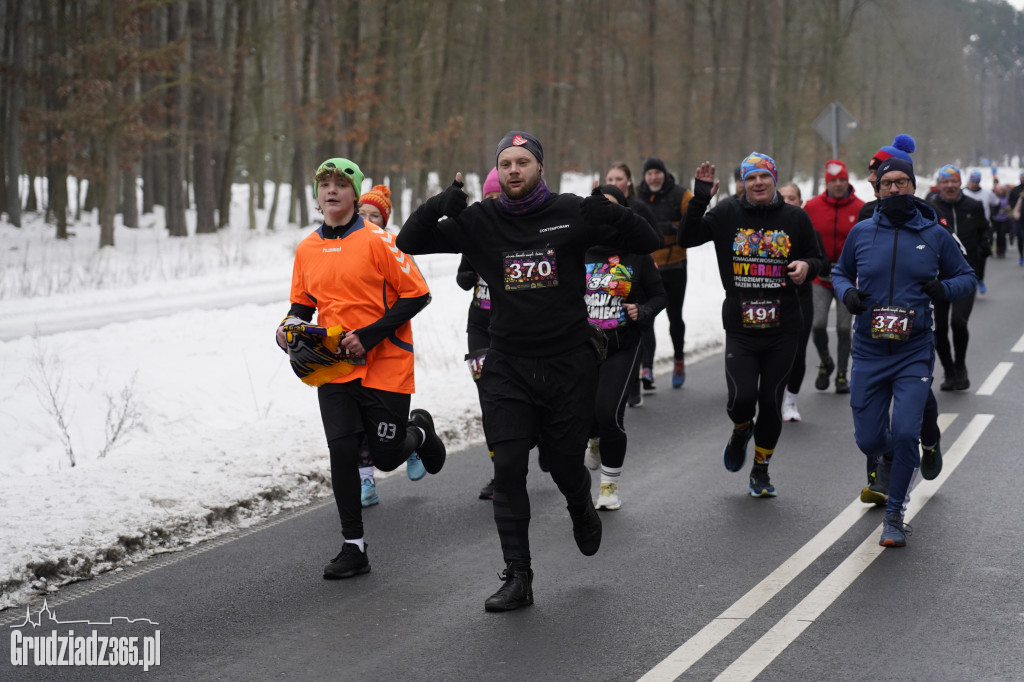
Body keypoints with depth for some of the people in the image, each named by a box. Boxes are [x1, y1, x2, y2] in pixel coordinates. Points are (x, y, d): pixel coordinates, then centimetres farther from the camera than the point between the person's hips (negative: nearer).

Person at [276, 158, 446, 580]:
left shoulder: (378, 240, -10)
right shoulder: (307, 249, 6)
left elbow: (416, 295, -10)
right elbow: (303, 304, 19)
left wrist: (368, 336, -17)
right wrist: (291, 328, -4)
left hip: (386, 367, -4)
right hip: (334, 369, 4)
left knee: (386, 458, 4)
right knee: (342, 453, -6)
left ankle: (419, 432, 40)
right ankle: (354, 548, 6)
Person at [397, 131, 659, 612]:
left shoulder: (572, 213, -2)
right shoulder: (478, 222, 2)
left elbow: (648, 244, 1)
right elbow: (409, 244, 2)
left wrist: (615, 218, -19)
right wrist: (438, 207, -16)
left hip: (568, 364, -1)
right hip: (507, 368, 1)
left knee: (565, 464, 8)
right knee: (508, 469, -5)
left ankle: (582, 509, 45)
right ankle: (518, 577, 3)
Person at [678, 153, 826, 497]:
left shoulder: (796, 218, 4)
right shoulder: (727, 214, 1)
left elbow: (817, 257, 14)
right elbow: (686, 239, -2)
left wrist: (807, 266, -9)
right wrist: (699, 200, -13)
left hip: (783, 329, 1)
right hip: (740, 329, -1)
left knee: (771, 402, 5)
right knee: (742, 398, -12)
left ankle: (761, 469, 26)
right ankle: (741, 431, 26)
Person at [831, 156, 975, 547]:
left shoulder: (934, 235, -1)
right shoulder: (861, 233, 2)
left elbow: (966, 276, 10)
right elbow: (840, 272, 17)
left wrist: (946, 288, -12)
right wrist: (846, 292, -4)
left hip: (914, 353, -2)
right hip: (869, 353, 2)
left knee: (904, 432, -16)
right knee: (868, 439, 5)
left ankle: (894, 515, 3)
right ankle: (890, 457, 44)